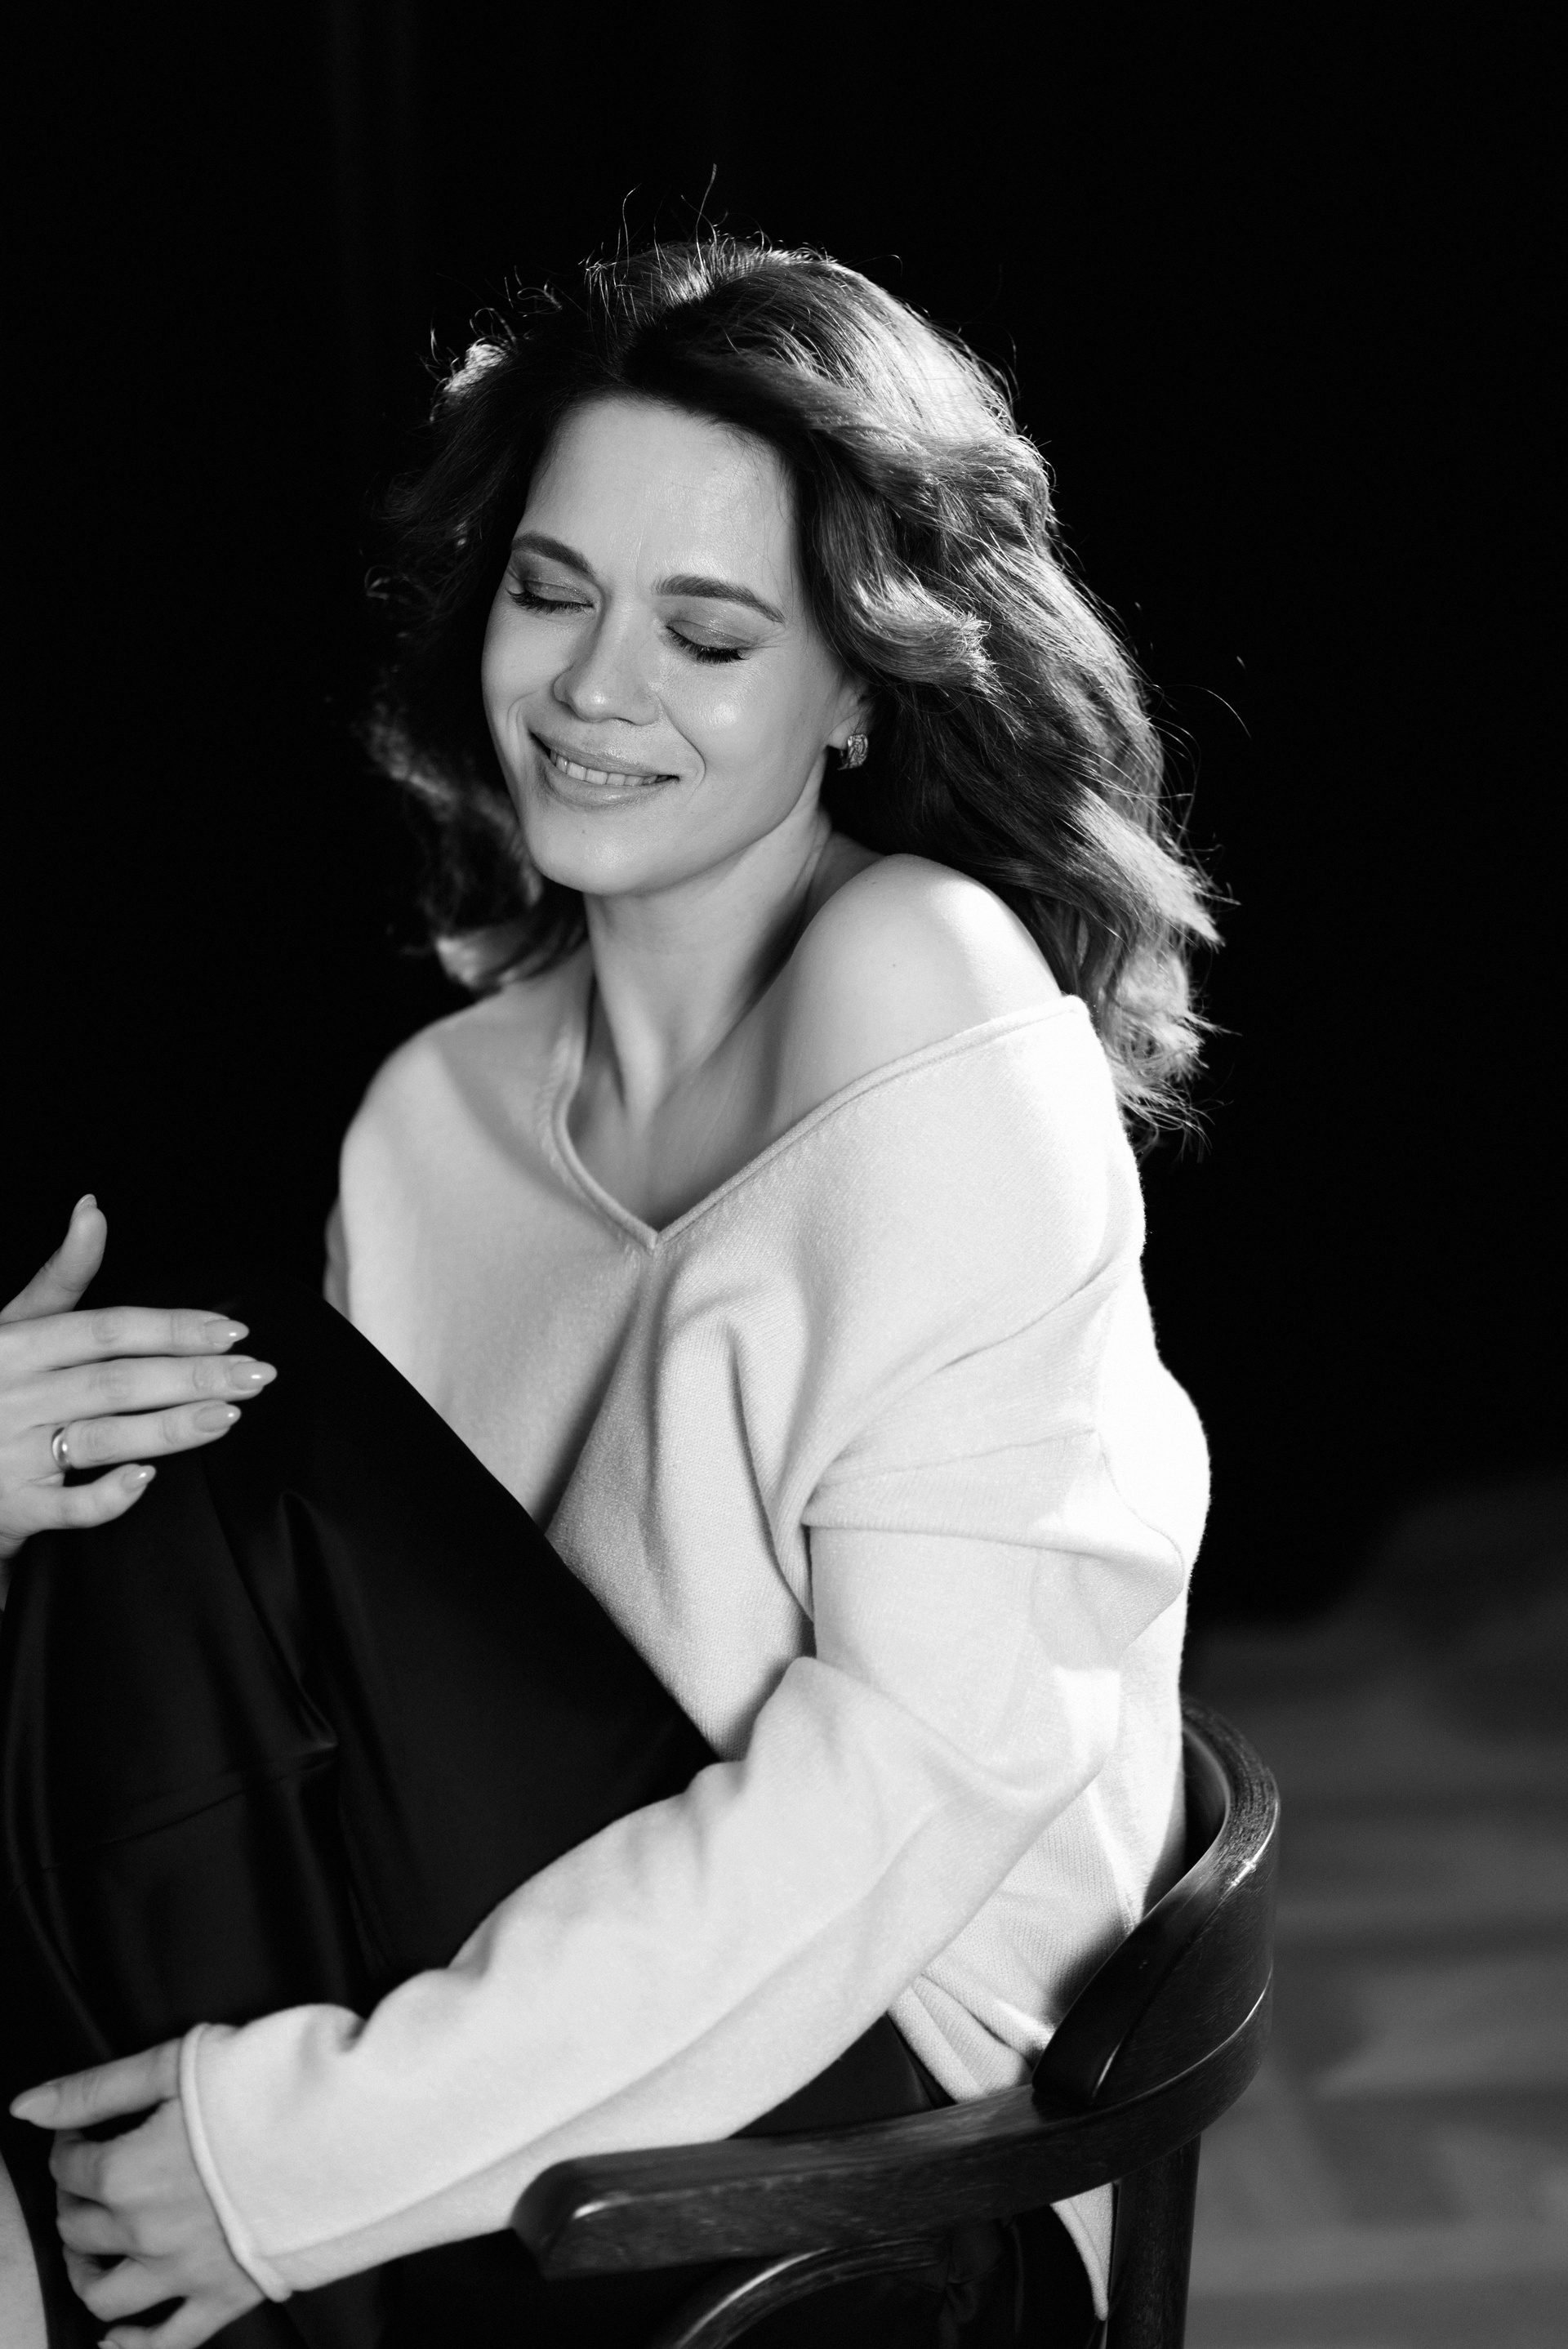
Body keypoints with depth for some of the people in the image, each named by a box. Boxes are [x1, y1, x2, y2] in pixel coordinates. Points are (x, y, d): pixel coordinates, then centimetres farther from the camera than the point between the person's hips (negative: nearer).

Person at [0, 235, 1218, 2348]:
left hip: (878, 2127, -6)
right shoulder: (436, 1111, 9)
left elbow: (941, 1751, -19)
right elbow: (320, 1711, 5)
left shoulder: (934, 1004, -11)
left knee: (237, 1442, -16)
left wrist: (328, 2136, -20)